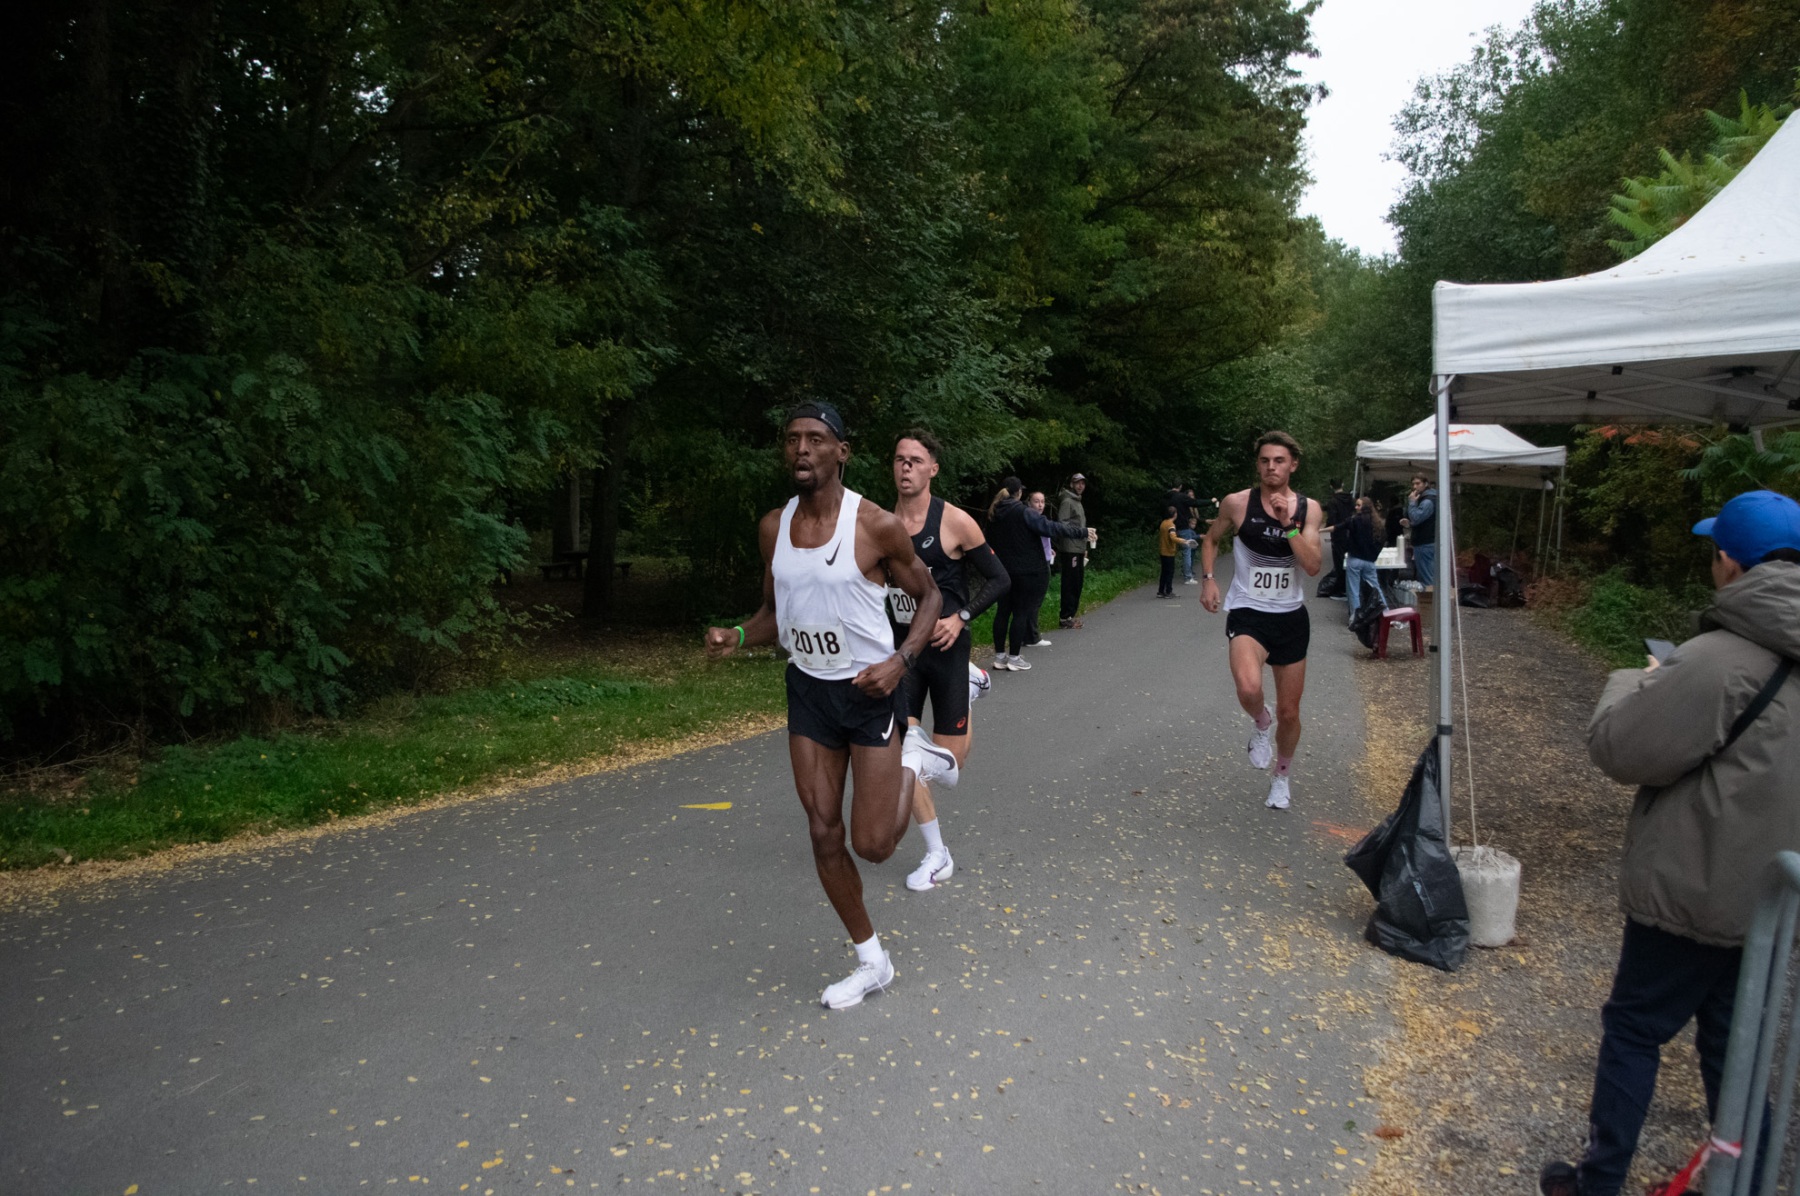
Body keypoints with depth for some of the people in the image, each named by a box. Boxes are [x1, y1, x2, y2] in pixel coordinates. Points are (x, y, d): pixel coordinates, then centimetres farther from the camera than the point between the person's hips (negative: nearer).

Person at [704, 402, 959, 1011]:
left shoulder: (876, 526, -16)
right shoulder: (773, 526, 0)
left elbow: (929, 596, -4)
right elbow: (774, 610, 10)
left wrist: (901, 660, -19)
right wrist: (737, 637, -11)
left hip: (869, 689, -4)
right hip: (808, 689, 5)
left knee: (873, 843, -3)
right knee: (824, 833, 7)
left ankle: (914, 760, 27)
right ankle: (871, 961, 25)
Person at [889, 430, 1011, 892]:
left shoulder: (955, 522, -12)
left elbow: (1000, 580, -5)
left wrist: (961, 617, -18)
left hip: (945, 647, -2)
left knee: (948, 765, 7)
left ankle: (970, 684, 41)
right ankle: (936, 856, 9)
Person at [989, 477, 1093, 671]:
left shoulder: (993, 515, 6)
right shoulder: (1023, 513, -15)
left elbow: (991, 542, 15)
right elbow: (1051, 528, -17)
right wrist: (1082, 532, -11)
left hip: (1002, 571, 6)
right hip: (1026, 571, -6)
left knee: (1002, 611, 10)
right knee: (1019, 612, 0)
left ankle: (999, 656, 14)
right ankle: (1014, 659, 4)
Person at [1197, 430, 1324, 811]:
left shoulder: (1308, 509, -2)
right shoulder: (1237, 503, -7)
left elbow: (1313, 566, -12)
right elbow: (1210, 540, 11)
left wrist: (1288, 525, -22)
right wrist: (1207, 579, -3)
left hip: (1291, 616, 3)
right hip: (1247, 612, -3)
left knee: (1289, 713, 12)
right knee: (1249, 689, -33)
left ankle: (1281, 776, 40)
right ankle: (1261, 723, 5)